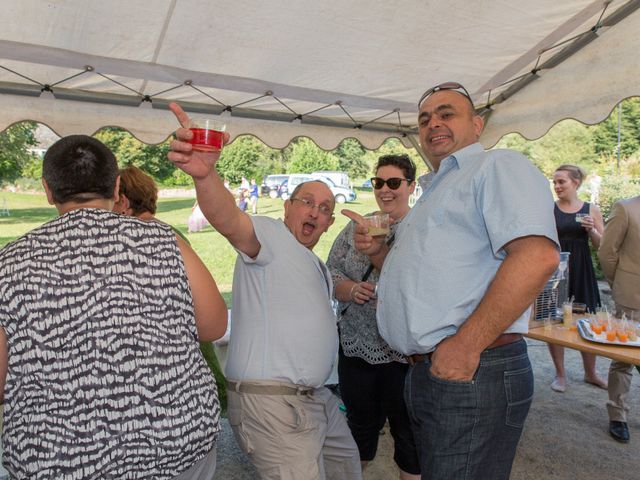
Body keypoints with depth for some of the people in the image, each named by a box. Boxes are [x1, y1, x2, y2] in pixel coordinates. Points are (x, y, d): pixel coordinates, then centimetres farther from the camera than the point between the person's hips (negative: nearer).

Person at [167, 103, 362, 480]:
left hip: (316, 399, 10)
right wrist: (206, 174, -51)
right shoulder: (270, 235, -10)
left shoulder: (320, 269, 19)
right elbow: (229, 221, -33)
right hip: (272, 404, -10)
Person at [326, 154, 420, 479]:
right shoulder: (356, 227, 7)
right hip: (356, 346, 4)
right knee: (360, 425, 20)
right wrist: (350, 290, -13)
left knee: (409, 431, 13)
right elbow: (330, 274, 7)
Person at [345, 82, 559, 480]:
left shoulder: (498, 166, -6)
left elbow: (537, 255, -23)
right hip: (425, 372, 9)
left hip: (470, 374, -9)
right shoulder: (436, 192, 23)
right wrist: (378, 251, 10)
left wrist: (466, 344, -25)